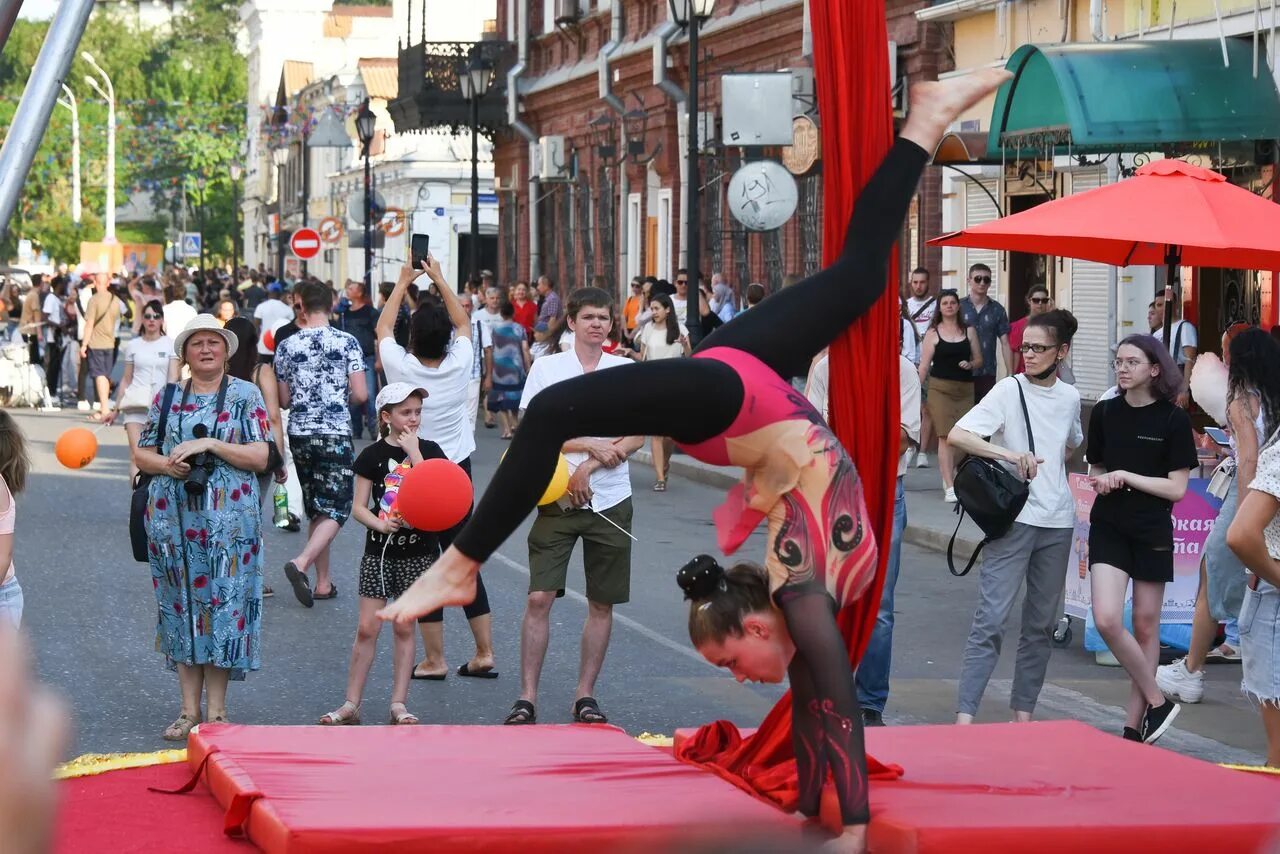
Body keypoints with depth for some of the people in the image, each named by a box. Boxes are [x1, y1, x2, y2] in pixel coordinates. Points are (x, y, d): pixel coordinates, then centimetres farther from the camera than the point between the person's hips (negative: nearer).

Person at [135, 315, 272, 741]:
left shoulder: (245, 396, 2)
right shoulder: (167, 398, 10)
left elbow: (260, 457, -5)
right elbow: (141, 453, 11)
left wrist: (209, 443, -15)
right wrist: (165, 464, -10)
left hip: (228, 521, -3)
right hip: (173, 519, 3)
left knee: (224, 606, -2)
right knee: (181, 606, 4)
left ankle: (216, 710, 6)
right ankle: (189, 710, 11)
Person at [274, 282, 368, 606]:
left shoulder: (286, 346, 1)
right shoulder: (347, 342, -6)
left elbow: (283, 400, 7)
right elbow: (360, 394, -8)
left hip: (300, 433, 4)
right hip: (336, 434, -4)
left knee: (315, 508, 14)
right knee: (335, 510, 0)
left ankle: (323, 582, 14)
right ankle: (301, 563, -23)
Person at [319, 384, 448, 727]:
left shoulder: (430, 451, 2)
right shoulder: (372, 455, 0)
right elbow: (359, 507, -1)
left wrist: (413, 453, -13)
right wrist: (381, 524, -19)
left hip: (417, 550, 1)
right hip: (379, 549, 0)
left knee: (404, 628, 4)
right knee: (367, 628, -2)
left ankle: (398, 705, 9)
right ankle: (351, 704, 3)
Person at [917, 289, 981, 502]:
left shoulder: (969, 331, 12)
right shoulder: (933, 333, 4)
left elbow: (978, 359, 16)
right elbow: (924, 364, 2)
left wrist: (970, 364, -6)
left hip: (965, 389, 3)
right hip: (940, 387, -3)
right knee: (945, 436, -10)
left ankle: (948, 473, 27)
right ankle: (950, 487, -13)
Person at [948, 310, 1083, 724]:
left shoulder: (1069, 397, 9)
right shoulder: (1009, 390, -6)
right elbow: (956, 435, -17)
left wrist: (1045, 466, 12)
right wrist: (1009, 454, -28)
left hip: (1057, 522, 5)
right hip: (1013, 517, -5)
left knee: (1041, 624, 10)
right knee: (991, 619, -13)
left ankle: (1023, 714, 19)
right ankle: (964, 716, -16)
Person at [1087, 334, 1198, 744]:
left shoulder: (1173, 420, -6)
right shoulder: (1104, 413, 4)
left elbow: (1177, 488, -8)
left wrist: (1126, 476, -15)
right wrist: (1102, 481, -6)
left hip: (1153, 532, -2)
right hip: (1109, 528, 2)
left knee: (1146, 626, 5)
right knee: (1107, 620, -13)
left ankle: (1134, 725, 15)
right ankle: (1157, 701, 4)